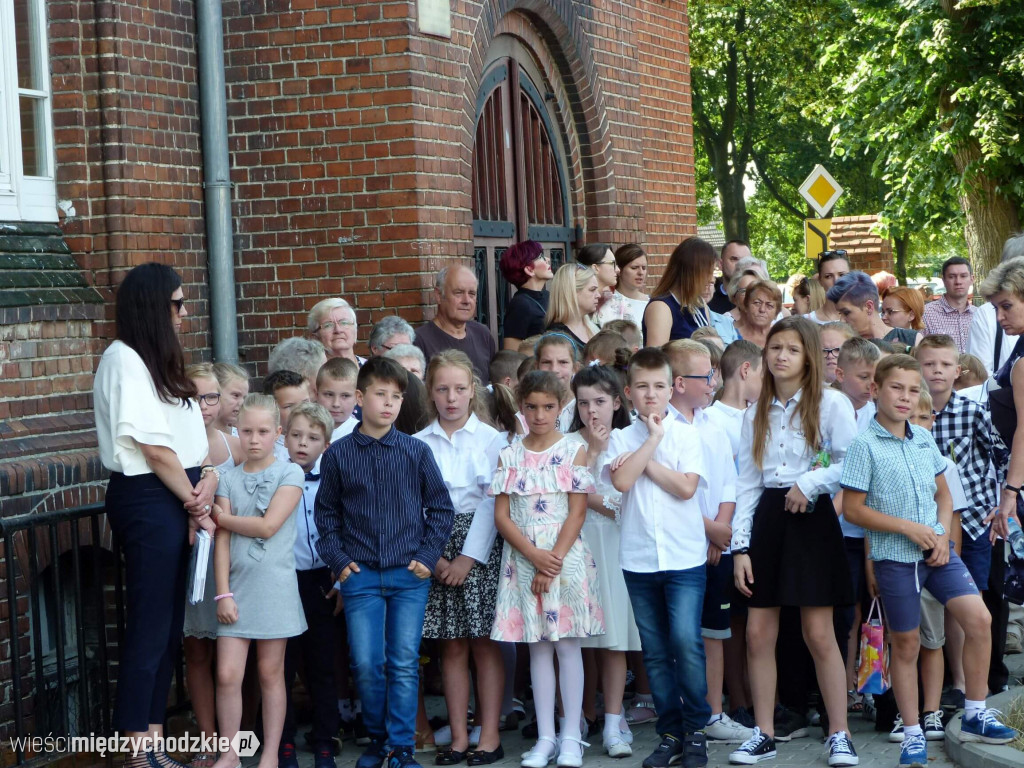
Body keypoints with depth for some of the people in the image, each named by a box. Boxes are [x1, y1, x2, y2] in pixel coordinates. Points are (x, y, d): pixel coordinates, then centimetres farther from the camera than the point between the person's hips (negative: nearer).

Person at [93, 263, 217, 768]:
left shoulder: (159, 362, 17)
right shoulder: (124, 360, -12)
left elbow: (193, 437, 13)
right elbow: (153, 447, -15)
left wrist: (208, 477, -6)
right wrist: (195, 505, -7)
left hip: (176, 500, 9)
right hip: (147, 500, -9)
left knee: (169, 627, 11)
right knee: (149, 628, -6)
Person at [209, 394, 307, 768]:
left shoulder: (289, 474, -1)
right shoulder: (229, 479, 7)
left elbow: (267, 526, -12)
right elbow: (222, 540, 1)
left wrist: (220, 517, -1)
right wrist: (223, 593, -6)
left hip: (274, 584, -2)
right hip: (237, 584, 2)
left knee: (271, 673, 5)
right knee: (227, 674, -3)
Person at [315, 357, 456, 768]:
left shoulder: (416, 451, 2)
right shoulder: (338, 454, 3)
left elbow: (441, 508, 7)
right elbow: (326, 513, 10)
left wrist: (427, 557, -1)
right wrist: (338, 560, 1)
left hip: (410, 575, 0)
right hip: (360, 575, 0)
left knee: (404, 663, -1)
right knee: (366, 664, 0)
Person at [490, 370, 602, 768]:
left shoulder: (574, 451, 0)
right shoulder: (509, 455, 6)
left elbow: (577, 513, -5)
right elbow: (502, 516, 1)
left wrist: (553, 561, -13)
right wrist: (535, 556, -12)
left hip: (565, 555, -2)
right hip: (523, 557, 2)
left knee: (567, 643, 0)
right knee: (538, 646, 6)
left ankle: (571, 736, 6)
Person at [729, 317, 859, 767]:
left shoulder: (831, 404, -2)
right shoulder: (756, 414, 13)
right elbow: (747, 484, 10)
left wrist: (810, 482, -17)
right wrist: (740, 546, 3)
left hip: (812, 519, -5)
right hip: (766, 519, 5)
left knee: (819, 633, -5)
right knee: (758, 633, 2)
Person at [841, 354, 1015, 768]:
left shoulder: (924, 440, 8)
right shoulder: (865, 446, -9)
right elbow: (853, 509, -10)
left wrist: (942, 535, -2)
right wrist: (908, 527, -15)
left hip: (937, 550, 4)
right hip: (894, 557, -4)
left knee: (979, 618, -6)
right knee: (906, 644, 4)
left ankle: (975, 715, 8)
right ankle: (912, 734, 16)